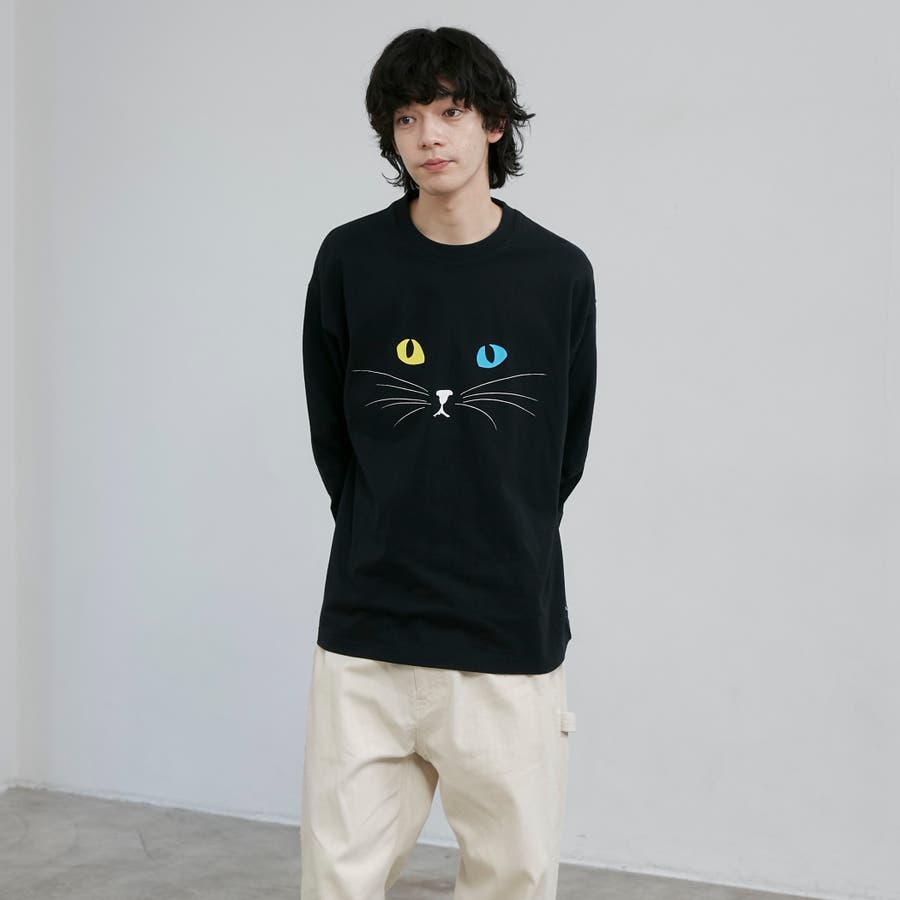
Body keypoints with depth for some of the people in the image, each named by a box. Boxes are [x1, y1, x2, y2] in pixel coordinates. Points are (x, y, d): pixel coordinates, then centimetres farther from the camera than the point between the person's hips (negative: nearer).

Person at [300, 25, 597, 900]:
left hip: (511, 636, 0)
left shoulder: (558, 273, 0)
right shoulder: (350, 260, 1)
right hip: (364, 634, 1)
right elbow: (331, 435, 9)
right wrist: (382, 547, 9)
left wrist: (506, 552, 11)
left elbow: (565, 450, 9)